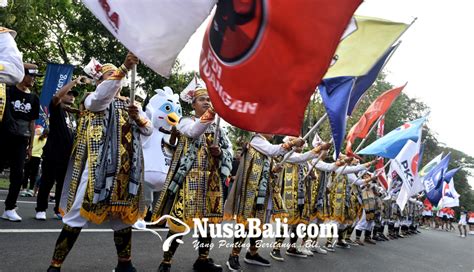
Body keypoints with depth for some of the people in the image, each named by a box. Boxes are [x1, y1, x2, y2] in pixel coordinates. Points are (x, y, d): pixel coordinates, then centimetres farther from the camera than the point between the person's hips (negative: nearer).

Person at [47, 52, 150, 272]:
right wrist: (124, 68, -31)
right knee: (79, 214, -4)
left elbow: (149, 130, 14)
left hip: (125, 170, 5)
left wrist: (138, 117, -8)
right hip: (98, 167, -5)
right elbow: (102, 95, -21)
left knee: (123, 214, 11)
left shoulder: (129, 104, 19)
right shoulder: (92, 100, 4)